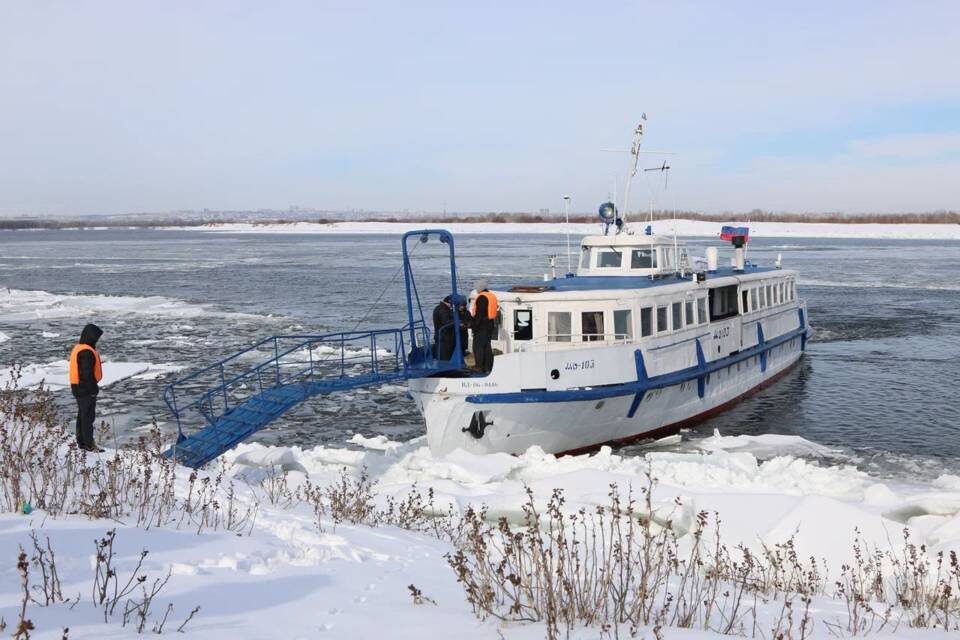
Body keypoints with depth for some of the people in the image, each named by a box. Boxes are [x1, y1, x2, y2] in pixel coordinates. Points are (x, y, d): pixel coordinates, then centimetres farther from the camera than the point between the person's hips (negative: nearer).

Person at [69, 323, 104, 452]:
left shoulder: (78, 349, 13)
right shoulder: (87, 352, -20)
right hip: (86, 389, -10)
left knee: (82, 415, 16)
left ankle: (81, 441, 22)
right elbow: (87, 373, -23)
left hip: (78, 388, 10)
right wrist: (94, 388, -17)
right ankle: (89, 444, -4)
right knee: (88, 416, -6)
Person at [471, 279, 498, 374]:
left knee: (478, 347, -4)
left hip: (482, 326, -9)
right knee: (487, 346, 13)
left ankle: (480, 368, -6)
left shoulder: (482, 297, -15)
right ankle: (488, 368, 15)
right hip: (491, 324, 9)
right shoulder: (492, 296, 13)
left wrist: (475, 326, -16)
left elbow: (479, 314, -19)